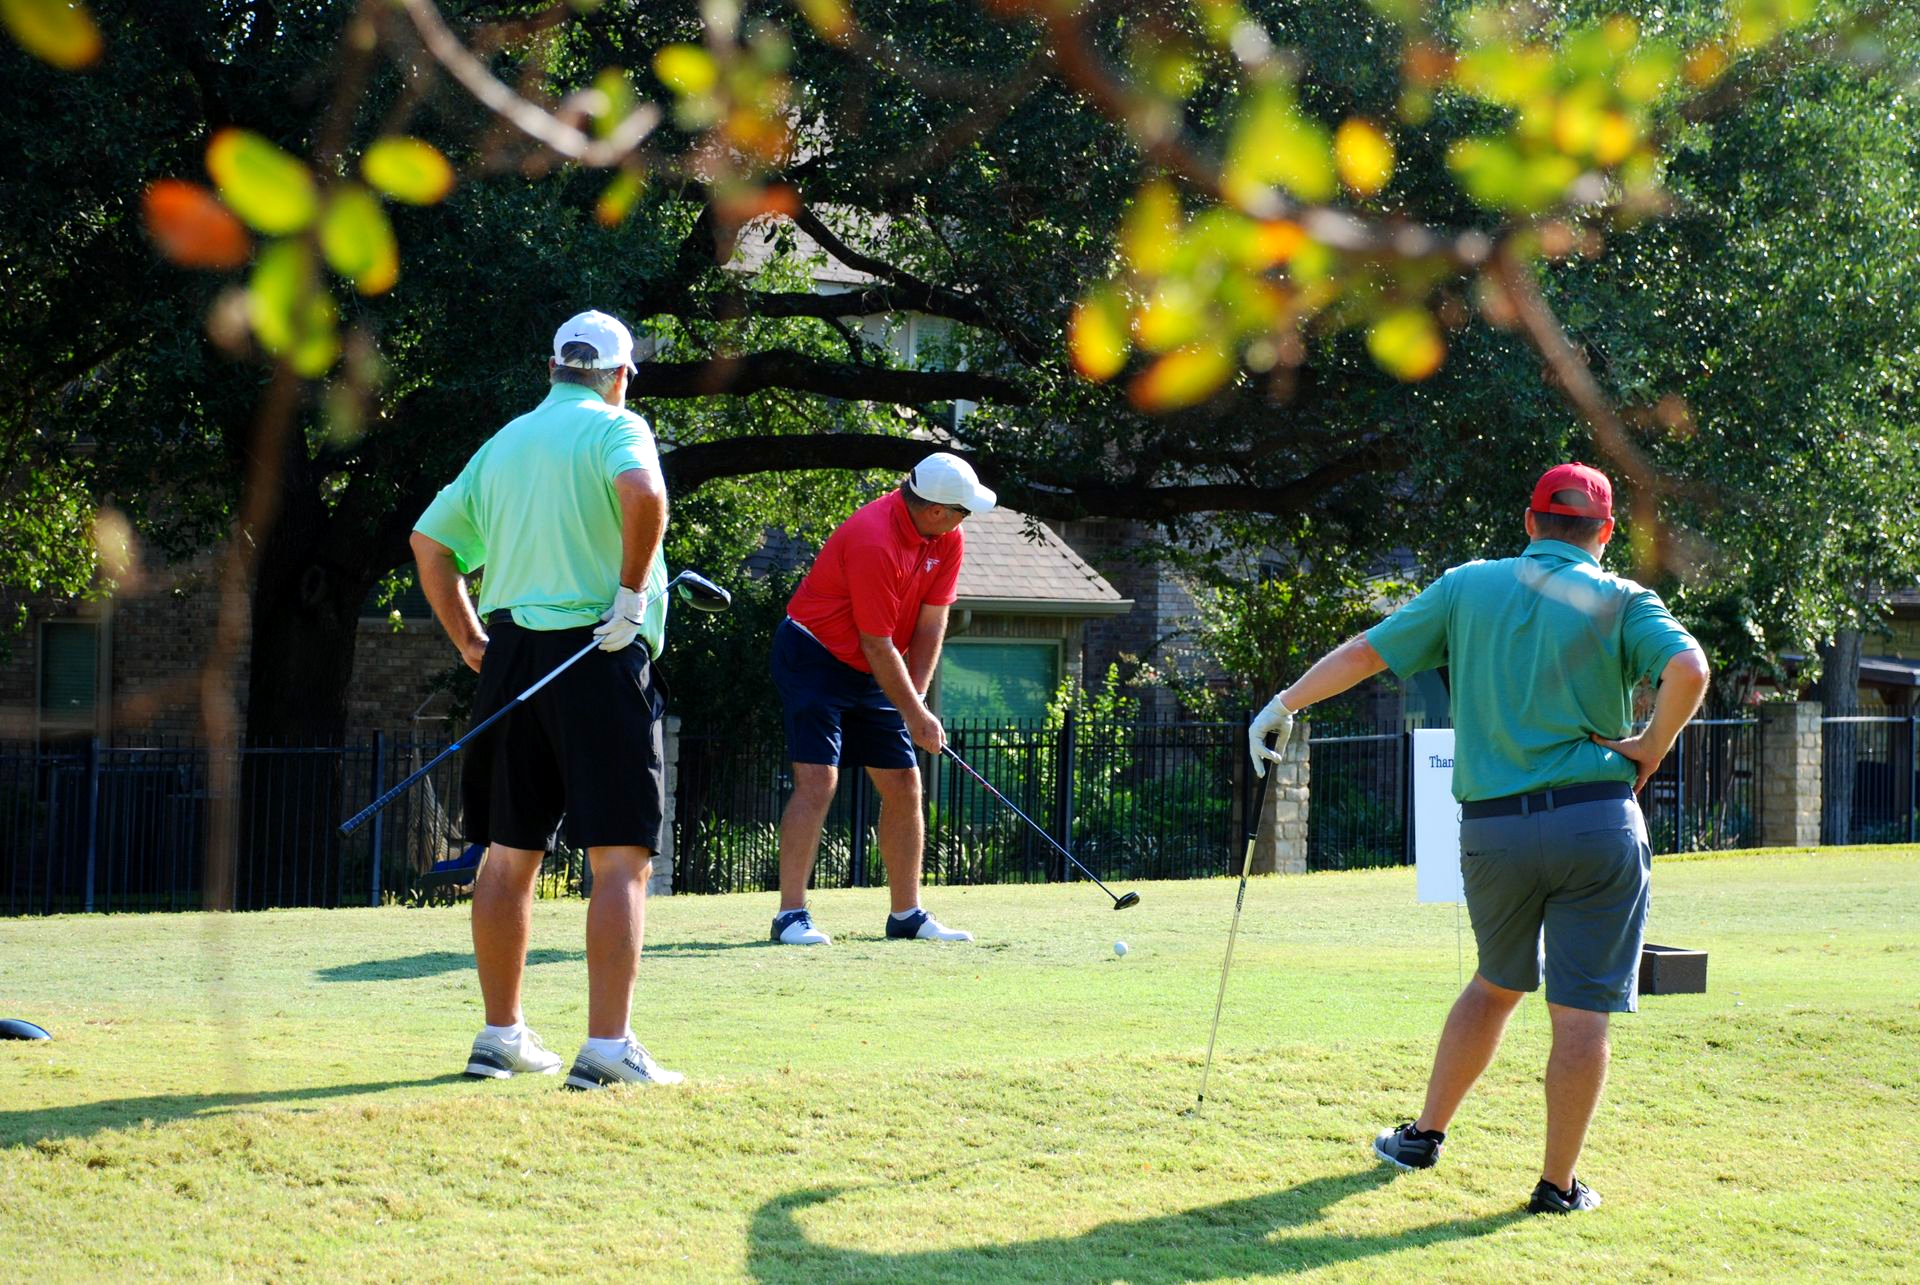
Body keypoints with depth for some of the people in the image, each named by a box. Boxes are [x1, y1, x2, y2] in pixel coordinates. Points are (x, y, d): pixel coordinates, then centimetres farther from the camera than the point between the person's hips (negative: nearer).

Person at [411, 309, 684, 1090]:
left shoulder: (503, 443, 16)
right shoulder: (616, 428, -2)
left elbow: (429, 541, 17)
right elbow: (642, 492, -25)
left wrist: (469, 640, 18)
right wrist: (632, 592, -15)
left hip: (510, 658, 6)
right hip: (599, 655, -6)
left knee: (509, 854, 13)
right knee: (620, 858, -5)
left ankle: (501, 1035, 18)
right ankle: (608, 1047, -12)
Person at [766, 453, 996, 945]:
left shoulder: (947, 540, -3)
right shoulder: (874, 542, -29)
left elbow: (931, 622, -1)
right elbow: (877, 645, -24)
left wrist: (917, 695, -10)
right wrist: (916, 714, -17)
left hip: (870, 673, 8)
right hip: (814, 658, -8)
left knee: (904, 786, 5)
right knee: (818, 779, -18)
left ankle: (907, 914, 12)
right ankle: (791, 914, -17)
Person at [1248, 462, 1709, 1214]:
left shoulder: (1469, 587, 8)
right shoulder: (1620, 602, 1)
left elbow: (1366, 653, 9)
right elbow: (1687, 671, -17)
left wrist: (1285, 704, 20)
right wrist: (1650, 751, -4)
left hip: (1492, 829, 3)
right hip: (1597, 826, -3)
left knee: (1498, 984, 24)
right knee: (1581, 1011, 2)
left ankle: (1425, 1135, 29)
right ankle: (1558, 1184, 5)